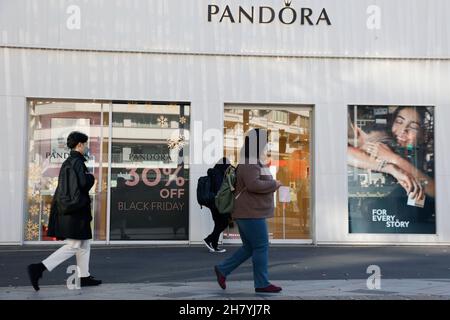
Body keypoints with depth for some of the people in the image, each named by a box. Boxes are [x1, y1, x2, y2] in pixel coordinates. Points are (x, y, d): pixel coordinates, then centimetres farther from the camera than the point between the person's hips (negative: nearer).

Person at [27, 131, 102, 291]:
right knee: (73, 245, -8)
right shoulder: (77, 162, -14)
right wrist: (91, 178, -4)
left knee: (85, 243, 16)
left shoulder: (68, 162, 16)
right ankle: (39, 268, -12)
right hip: (75, 210, -10)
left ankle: (84, 276, 21)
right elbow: (83, 184, -23)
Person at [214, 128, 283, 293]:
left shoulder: (252, 163, 17)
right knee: (261, 247, -4)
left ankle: (222, 269, 15)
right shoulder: (250, 164, -15)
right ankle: (262, 283, 3)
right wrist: (273, 184, -15)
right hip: (251, 213, -10)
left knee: (249, 248, 13)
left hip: (249, 213, 10)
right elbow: (253, 185, -28)